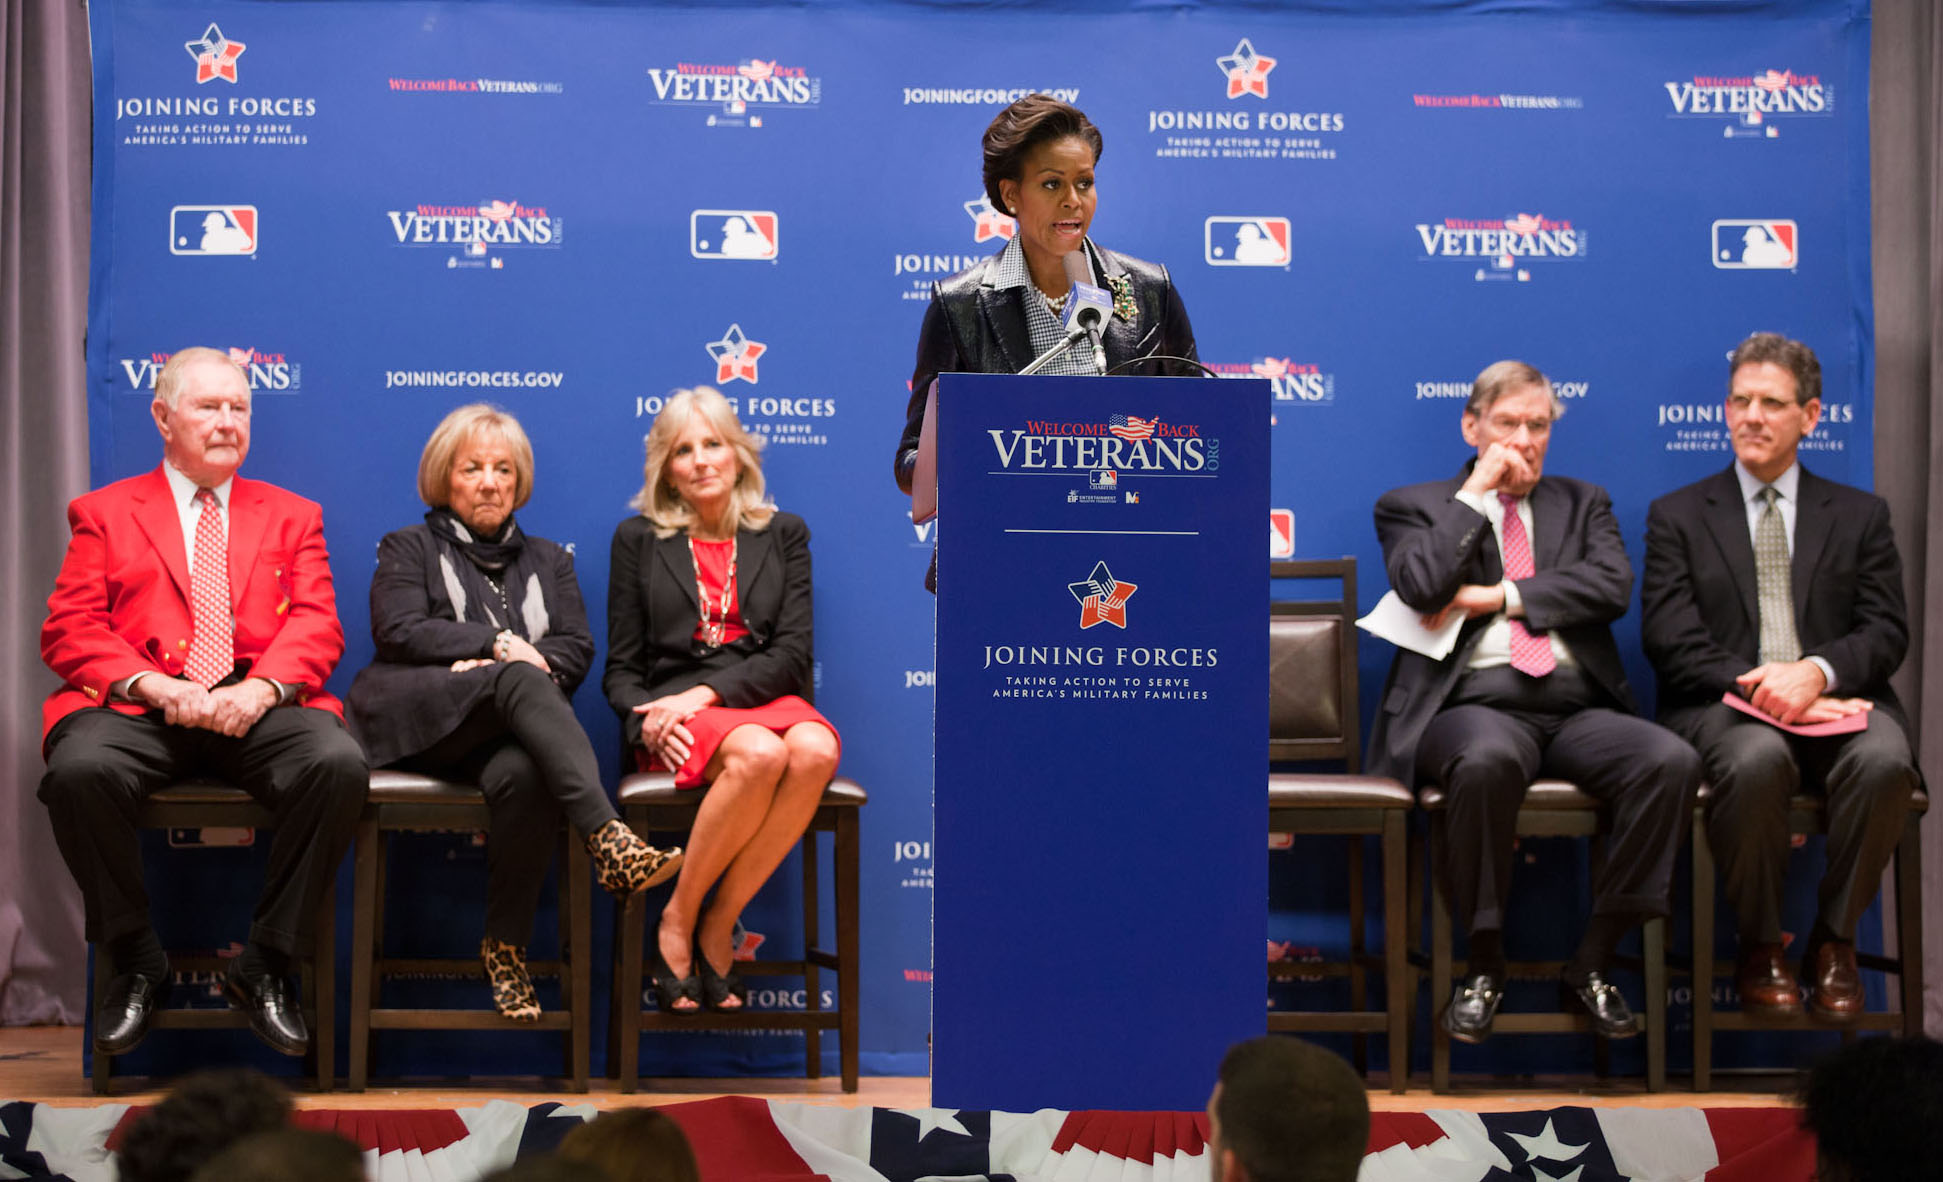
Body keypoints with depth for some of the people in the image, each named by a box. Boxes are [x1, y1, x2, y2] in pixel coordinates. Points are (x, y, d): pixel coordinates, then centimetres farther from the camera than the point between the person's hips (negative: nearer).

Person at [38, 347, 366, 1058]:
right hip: (135, 707, -1)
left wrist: (262, 687, -13)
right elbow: (68, 630, 6)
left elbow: (317, 626, 9)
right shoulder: (104, 513, 18)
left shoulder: (292, 516, 22)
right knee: (79, 769, -34)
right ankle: (136, 965, -12)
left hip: (257, 706, 1)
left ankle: (264, 966, -15)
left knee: (339, 764, -31)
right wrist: (152, 685, -13)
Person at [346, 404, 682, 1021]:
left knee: (523, 776, -38)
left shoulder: (549, 560, 30)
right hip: (419, 718, -2)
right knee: (517, 680, -36)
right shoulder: (409, 549, 22)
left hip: (510, 729, 2)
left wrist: (534, 659, -9)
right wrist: (499, 645, -8)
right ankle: (608, 838, -54)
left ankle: (505, 948, -28)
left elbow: (577, 649, 14)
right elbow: (400, 633, 2)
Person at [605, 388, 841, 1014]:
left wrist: (706, 693, -12)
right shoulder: (638, 539, 15)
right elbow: (621, 668, 11)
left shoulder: (783, 534, 16)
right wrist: (647, 721, -12)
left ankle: (718, 924, -22)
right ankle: (677, 921, -20)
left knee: (815, 750, -36)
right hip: (676, 718, -2)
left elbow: (791, 654, 4)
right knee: (759, 753, -37)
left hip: (765, 701, 2)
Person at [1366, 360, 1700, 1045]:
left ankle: (1591, 966, -15)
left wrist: (1499, 597, -2)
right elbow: (1422, 585, -6)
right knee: (1487, 762, -40)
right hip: (1477, 706, -3)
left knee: (1671, 761, -28)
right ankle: (1484, 967, -20)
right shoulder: (1414, 506, 16)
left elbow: (1612, 585, 4)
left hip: (1579, 710, 4)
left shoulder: (1582, 504, 24)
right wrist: (1477, 490, 1)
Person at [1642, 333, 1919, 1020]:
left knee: (1885, 760, -34)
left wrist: (1816, 672, -16)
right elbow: (1669, 638, 2)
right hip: (1723, 708, -1)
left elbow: (1886, 632, 6)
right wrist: (1752, 683, -16)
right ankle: (1760, 947, -16)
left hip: (1837, 702, 1)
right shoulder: (1678, 516, 15)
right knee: (1758, 759, -38)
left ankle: (1834, 939, -12)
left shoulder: (1860, 516, 18)